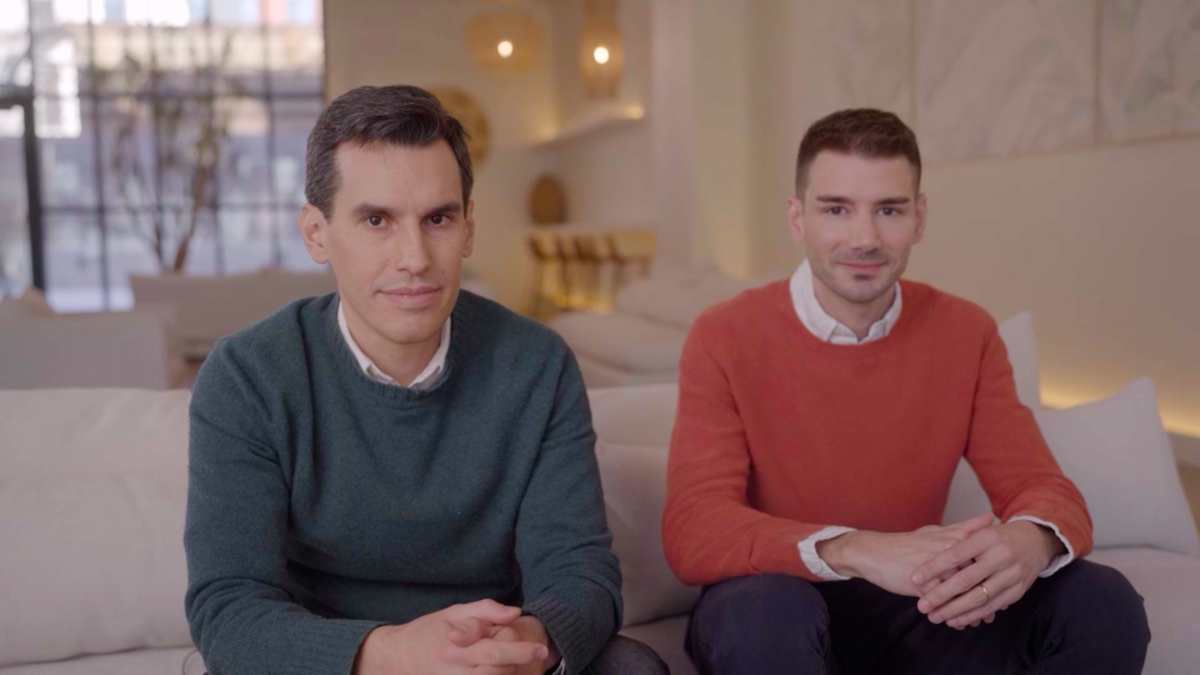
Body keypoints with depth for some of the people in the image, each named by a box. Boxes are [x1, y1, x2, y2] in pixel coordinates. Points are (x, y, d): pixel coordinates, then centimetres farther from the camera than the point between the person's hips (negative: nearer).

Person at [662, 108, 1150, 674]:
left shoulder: (966, 335, -2)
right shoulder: (724, 339, -12)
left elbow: (1041, 486, -4)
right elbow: (692, 530, -20)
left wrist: (1027, 541, -31)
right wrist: (855, 551, -37)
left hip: (916, 610, 4)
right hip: (774, 617, -3)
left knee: (1100, 603, -18)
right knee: (770, 611, -37)